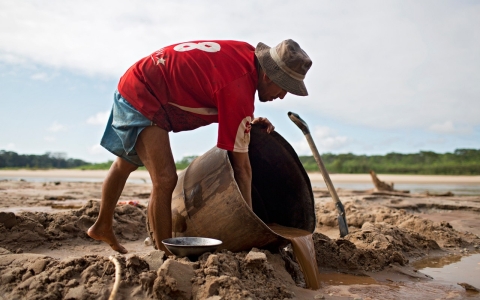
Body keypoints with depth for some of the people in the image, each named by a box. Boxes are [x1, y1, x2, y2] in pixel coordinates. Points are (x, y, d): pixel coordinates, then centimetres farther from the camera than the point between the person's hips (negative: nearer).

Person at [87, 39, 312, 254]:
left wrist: (249, 122, -5)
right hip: (141, 95, -10)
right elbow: (241, 166, -29)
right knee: (165, 180, -21)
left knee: (125, 165, 25)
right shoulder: (239, 89, -32)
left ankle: (102, 226, 47)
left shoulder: (249, 54, -7)